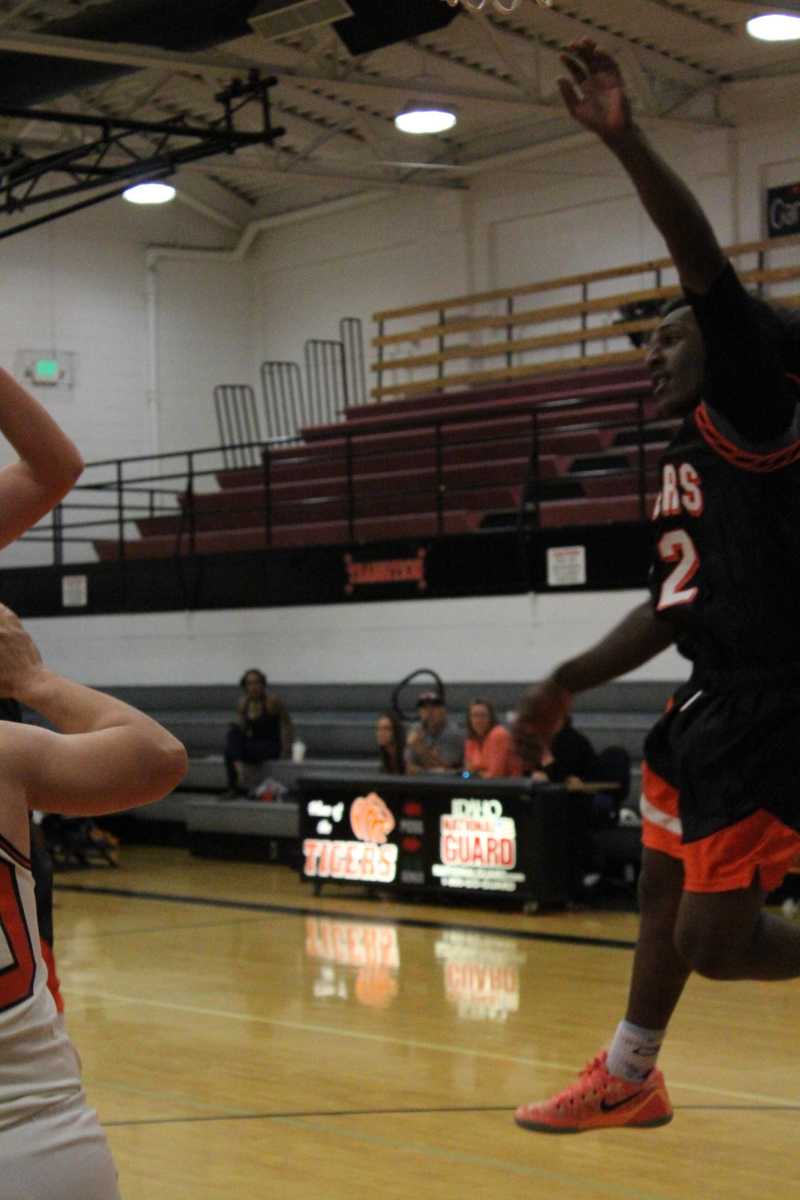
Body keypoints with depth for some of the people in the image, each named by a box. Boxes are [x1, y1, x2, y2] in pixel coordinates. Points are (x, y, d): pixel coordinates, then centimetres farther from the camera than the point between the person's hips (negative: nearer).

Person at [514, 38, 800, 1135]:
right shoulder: (685, 464, 16)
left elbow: (706, 262, -25)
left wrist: (625, 138, -34)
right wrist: (567, 686, 24)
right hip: (711, 709, 10)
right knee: (664, 891, 23)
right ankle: (628, 1078, 42)